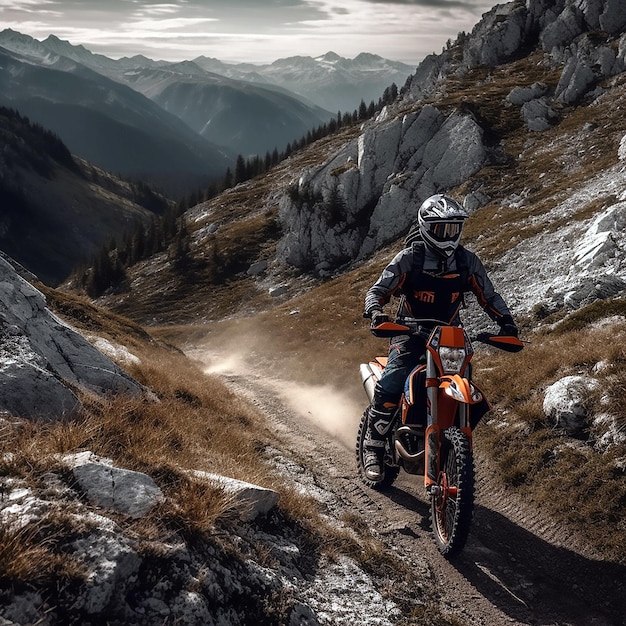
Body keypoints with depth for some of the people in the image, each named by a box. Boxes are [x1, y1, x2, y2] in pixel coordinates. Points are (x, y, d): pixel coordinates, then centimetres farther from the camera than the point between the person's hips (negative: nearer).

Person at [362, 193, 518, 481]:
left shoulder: (467, 261, 1)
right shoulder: (409, 258, -10)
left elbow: (488, 295, 8)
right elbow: (378, 290, -10)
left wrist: (506, 322, -8)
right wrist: (375, 312, -32)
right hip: (410, 332, -3)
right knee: (391, 384, -25)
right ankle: (372, 449, -11)